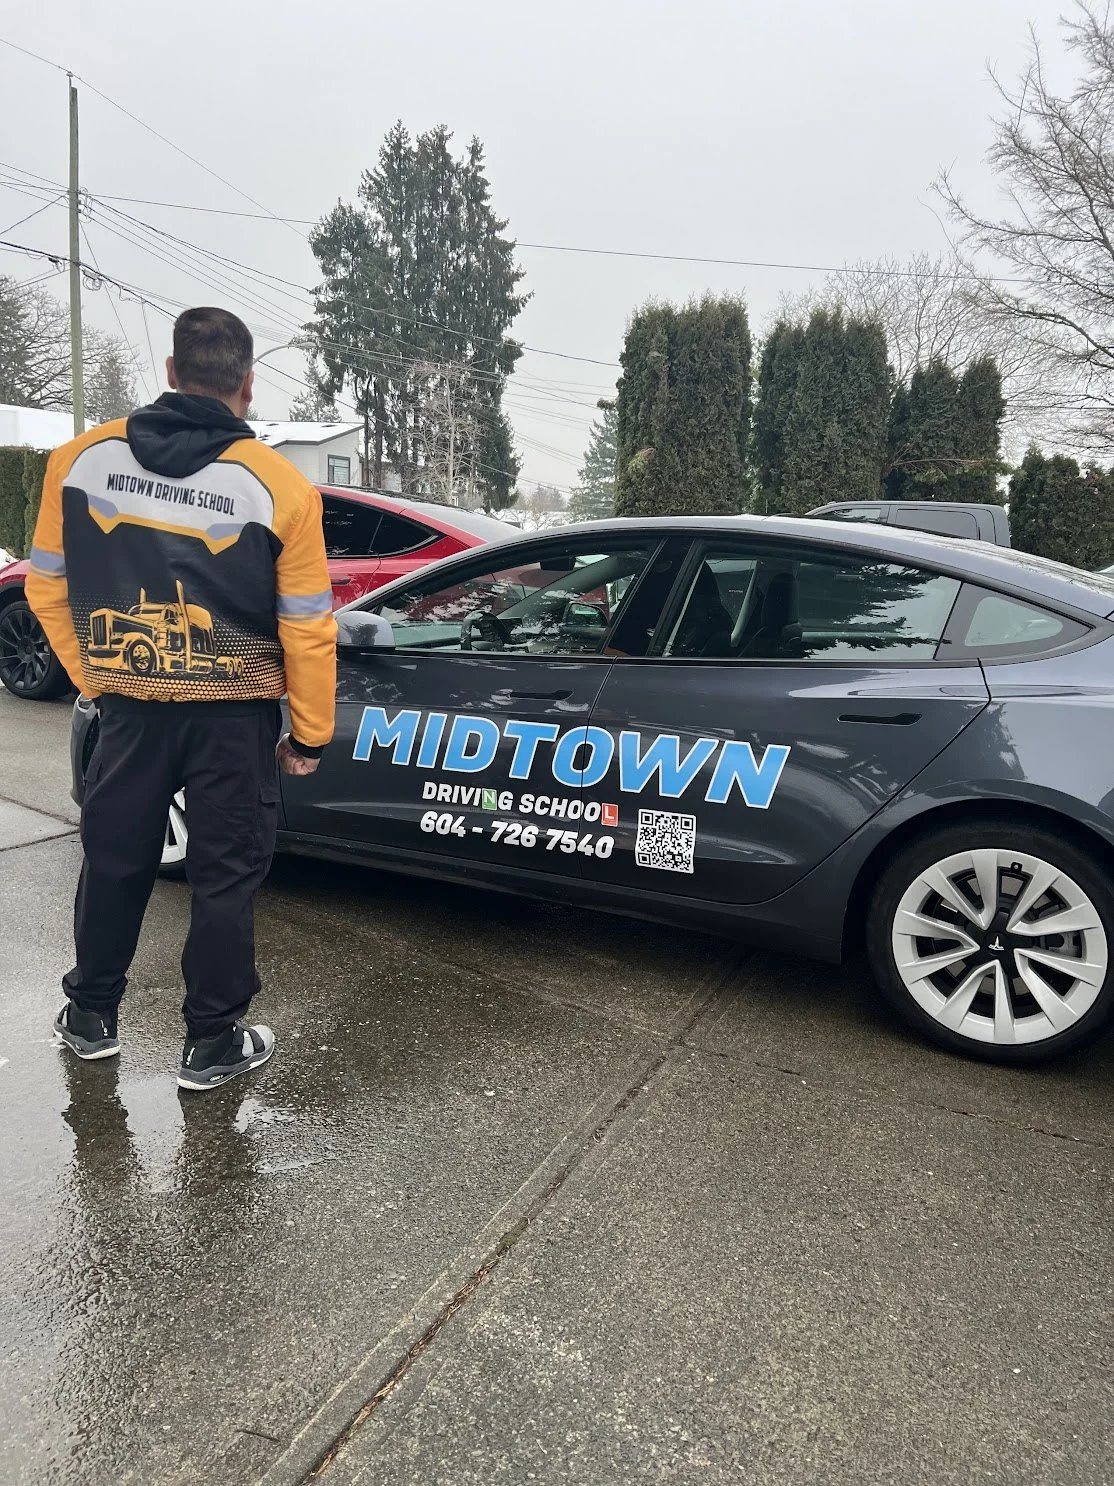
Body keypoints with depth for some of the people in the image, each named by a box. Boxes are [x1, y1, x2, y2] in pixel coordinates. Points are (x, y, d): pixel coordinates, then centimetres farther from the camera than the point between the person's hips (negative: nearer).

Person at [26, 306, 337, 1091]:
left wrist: (95, 677, 16)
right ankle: (213, 1043, 21)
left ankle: (91, 1016, 37)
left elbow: (47, 586, 5)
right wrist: (310, 733, 1)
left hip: (129, 707, 3)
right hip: (234, 717, -3)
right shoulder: (278, 483, -12)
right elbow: (307, 628, -9)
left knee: (114, 861, 20)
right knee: (227, 876, 10)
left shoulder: (82, 458, -3)